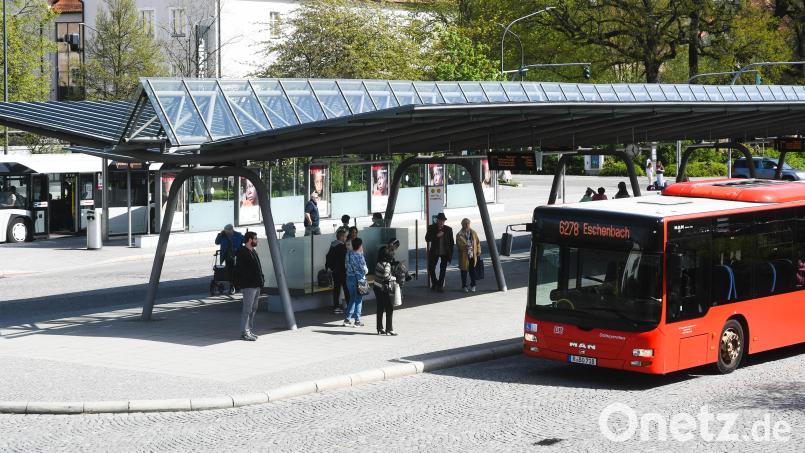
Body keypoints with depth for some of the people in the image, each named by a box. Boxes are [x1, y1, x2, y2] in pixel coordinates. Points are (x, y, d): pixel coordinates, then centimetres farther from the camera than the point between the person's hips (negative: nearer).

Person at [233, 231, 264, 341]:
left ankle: (249, 330, 23)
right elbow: (239, 270, -19)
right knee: (247, 309, -9)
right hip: (248, 286, -10)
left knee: (253, 309, 15)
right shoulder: (242, 252, -12)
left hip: (256, 285, 10)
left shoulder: (253, 252, 18)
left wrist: (261, 280, 14)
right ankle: (244, 332, -7)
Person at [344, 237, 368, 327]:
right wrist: (366, 271, 4)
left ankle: (347, 319, 16)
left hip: (349, 277, 6)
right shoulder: (359, 256, -18)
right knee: (358, 300, 4)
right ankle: (357, 321, 6)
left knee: (352, 298, 18)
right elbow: (364, 269, -15)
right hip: (358, 279, -6)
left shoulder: (348, 254, 2)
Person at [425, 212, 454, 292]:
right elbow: (427, 239, -9)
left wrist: (450, 254, 0)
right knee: (431, 268, -1)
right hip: (434, 252, 0)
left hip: (445, 253, 0)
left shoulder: (448, 229, -1)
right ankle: (435, 283, 19)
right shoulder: (431, 228, -2)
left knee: (443, 269, 4)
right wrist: (437, 236, -21)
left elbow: (451, 243, 4)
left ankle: (440, 285, 13)